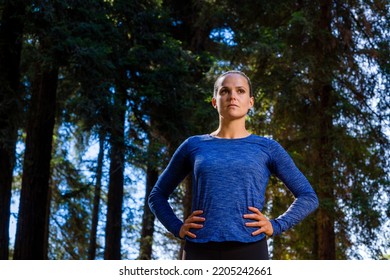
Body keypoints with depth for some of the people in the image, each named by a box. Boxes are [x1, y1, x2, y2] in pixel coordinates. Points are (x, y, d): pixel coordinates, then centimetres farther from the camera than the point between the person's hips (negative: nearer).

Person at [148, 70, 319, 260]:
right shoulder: (194, 146, 14)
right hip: (200, 253, 1)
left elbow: (308, 197, 14)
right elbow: (157, 195, 22)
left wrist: (275, 226, -1)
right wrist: (178, 228, 5)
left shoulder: (267, 148, 12)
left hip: (249, 253, -1)